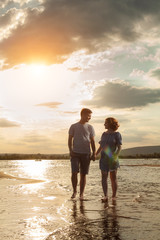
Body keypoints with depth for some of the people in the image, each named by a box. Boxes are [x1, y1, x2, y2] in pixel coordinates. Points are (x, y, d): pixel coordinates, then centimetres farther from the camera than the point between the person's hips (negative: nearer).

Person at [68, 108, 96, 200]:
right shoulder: (74, 126, 7)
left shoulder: (90, 127, 10)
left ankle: (81, 194, 10)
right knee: (74, 172, -11)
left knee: (83, 174, 1)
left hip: (86, 154, 1)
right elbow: (70, 140, 7)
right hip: (75, 153, -1)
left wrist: (94, 153, -1)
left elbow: (92, 141, 10)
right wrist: (71, 151, -7)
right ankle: (74, 191, 10)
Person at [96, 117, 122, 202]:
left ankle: (114, 196, 8)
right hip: (104, 158, 4)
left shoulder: (117, 134, -3)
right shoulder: (104, 134, 11)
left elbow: (119, 147, -8)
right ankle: (105, 196, 1)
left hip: (113, 158, -4)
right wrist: (95, 155, 5)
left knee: (113, 178, 1)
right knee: (104, 177, -1)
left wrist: (116, 156, -22)